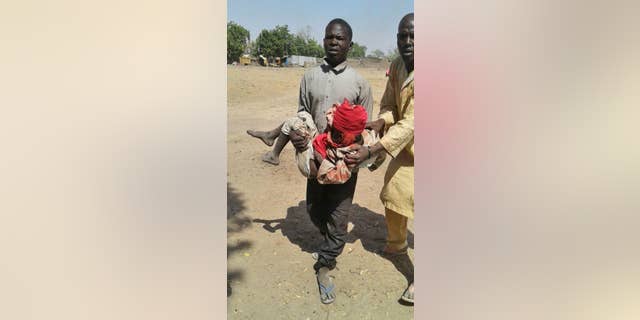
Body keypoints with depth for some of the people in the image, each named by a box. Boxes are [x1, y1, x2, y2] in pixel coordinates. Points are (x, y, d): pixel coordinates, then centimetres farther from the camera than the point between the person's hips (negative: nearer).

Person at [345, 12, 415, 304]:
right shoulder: (396, 66, -5)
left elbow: (411, 122, -35)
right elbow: (389, 105, 0)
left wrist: (371, 151, -41)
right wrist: (379, 121, -24)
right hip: (405, 149, 7)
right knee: (392, 195, 16)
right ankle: (396, 244, 45)